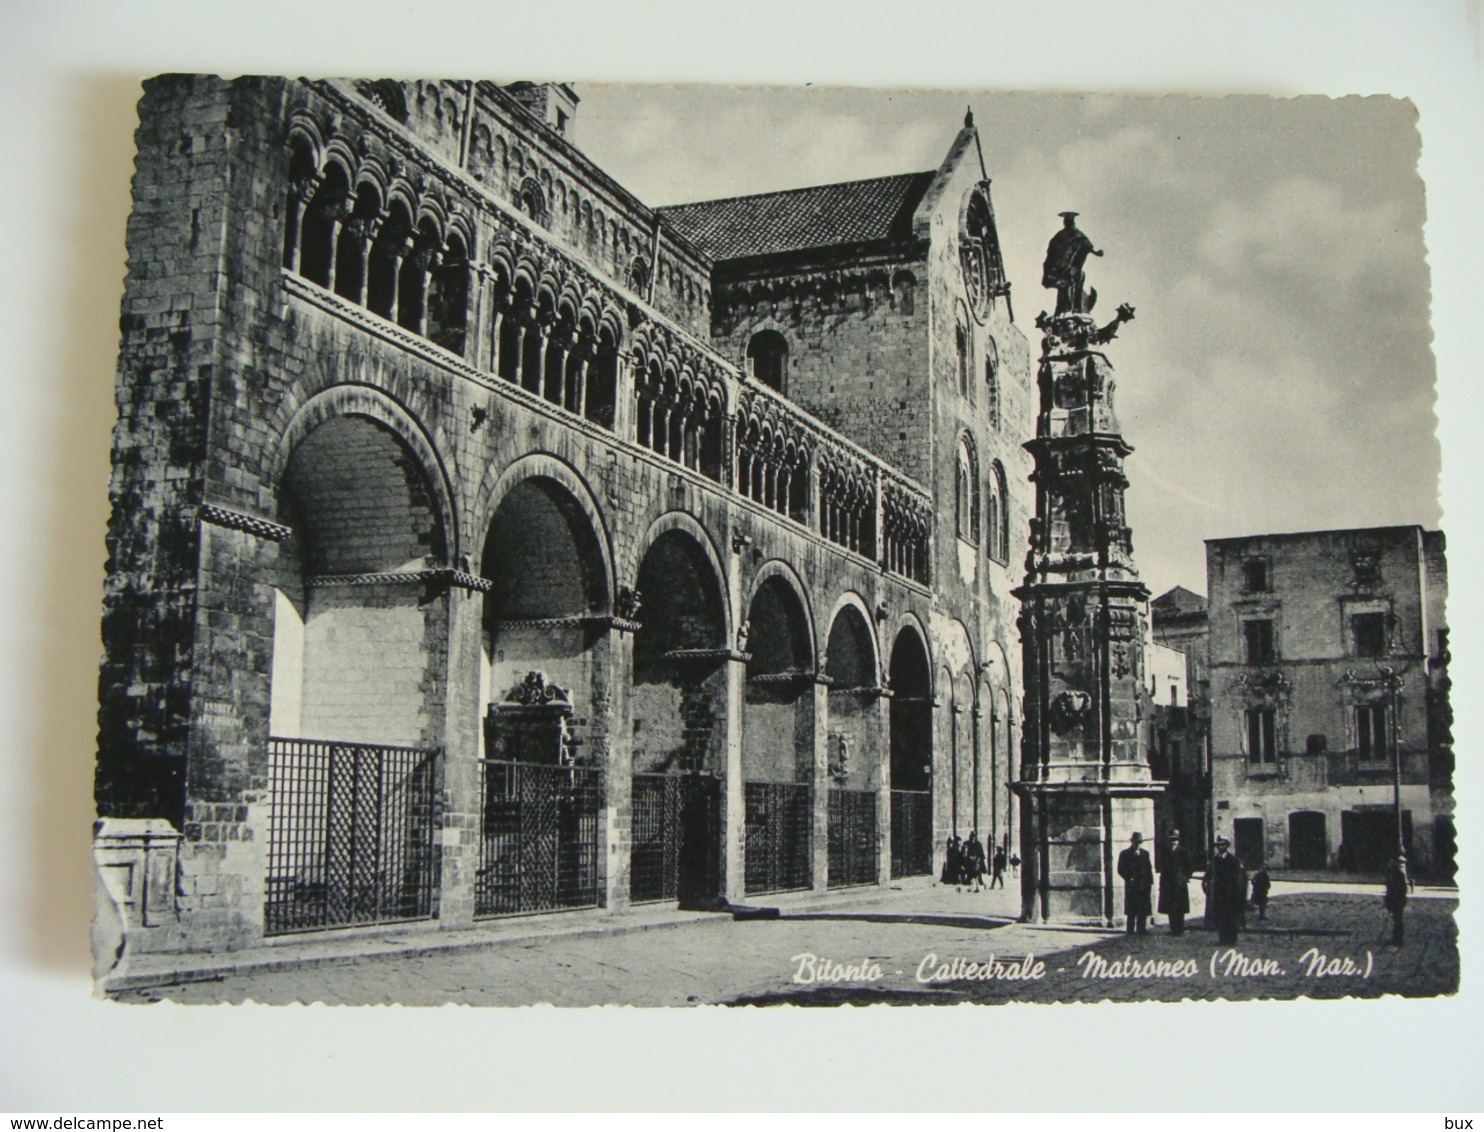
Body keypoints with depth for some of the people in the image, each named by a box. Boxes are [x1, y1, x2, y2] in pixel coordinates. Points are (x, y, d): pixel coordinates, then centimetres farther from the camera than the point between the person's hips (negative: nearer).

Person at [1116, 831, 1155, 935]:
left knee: (1144, 909, 1)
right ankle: (1130, 930, 3)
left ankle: (1142, 929, 9)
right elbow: (1121, 870, -1)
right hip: (1131, 886, -3)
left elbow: (1149, 869, 13)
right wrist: (1130, 879, -11)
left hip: (1144, 886, 3)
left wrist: (1149, 883, 3)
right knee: (1131, 910, -2)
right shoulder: (1125, 854, 3)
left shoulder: (1145, 853, 13)